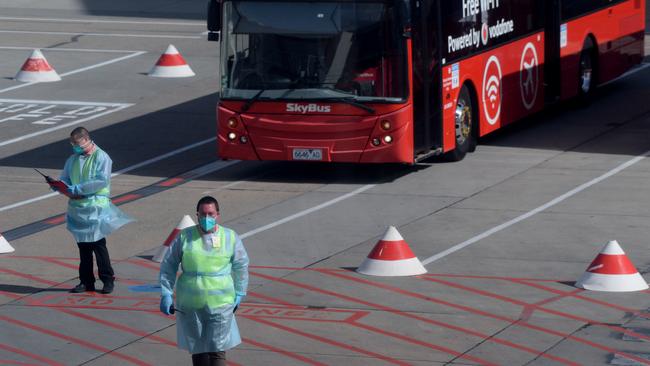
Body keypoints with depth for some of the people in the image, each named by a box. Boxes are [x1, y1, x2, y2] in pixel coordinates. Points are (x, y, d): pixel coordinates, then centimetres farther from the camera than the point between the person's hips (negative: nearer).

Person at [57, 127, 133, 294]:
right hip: (77, 209, 6)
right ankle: (86, 281, 15)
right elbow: (64, 179, 15)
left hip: (96, 208, -6)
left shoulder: (101, 158, -7)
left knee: (98, 244, -5)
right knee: (82, 245, 9)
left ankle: (108, 280, 4)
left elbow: (102, 180, -17)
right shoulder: (73, 159, 12)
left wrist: (78, 189, -19)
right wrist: (61, 187, -10)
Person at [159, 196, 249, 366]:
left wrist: (238, 295, 14)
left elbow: (241, 266, 13)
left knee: (217, 351, -7)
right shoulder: (185, 237, -1)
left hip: (220, 303, -1)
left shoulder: (230, 237, 0)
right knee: (197, 349, 9)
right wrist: (166, 294, 1)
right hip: (190, 305, 1)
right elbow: (168, 265, 6)